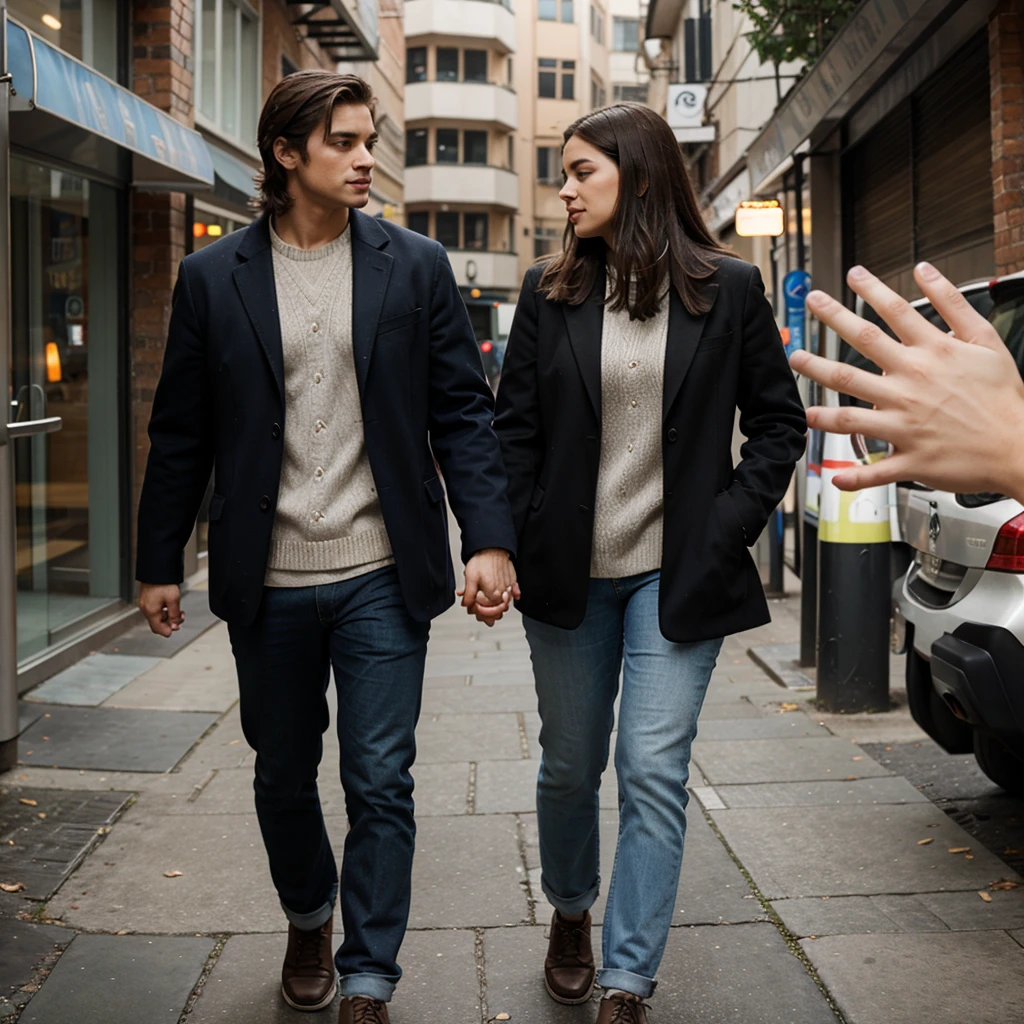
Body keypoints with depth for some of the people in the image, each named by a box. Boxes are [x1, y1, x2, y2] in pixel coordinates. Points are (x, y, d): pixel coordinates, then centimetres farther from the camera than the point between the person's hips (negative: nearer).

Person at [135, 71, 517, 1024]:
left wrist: (489, 537, -10)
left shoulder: (415, 265, 1)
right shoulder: (213, 277, 1)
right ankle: (307, 921, 43)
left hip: (382, 575, -1)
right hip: (267, 584, 1)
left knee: (380, 785, 1)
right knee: (283, 773, 16)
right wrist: (159, 563, 6)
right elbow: (180, 434, 5)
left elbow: (462, 411, 0)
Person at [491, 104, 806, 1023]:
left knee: (653, 773, -4)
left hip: (677, 576, -2)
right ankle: (570, 914, 40)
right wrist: (511, 545, -4)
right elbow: (515, 427, 5)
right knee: (569, 766, 14)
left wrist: (731, 524, -6)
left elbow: (779, 419, 5)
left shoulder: (728, 289, -1)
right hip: (568, 573, 2)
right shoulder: (549, 293, 4)